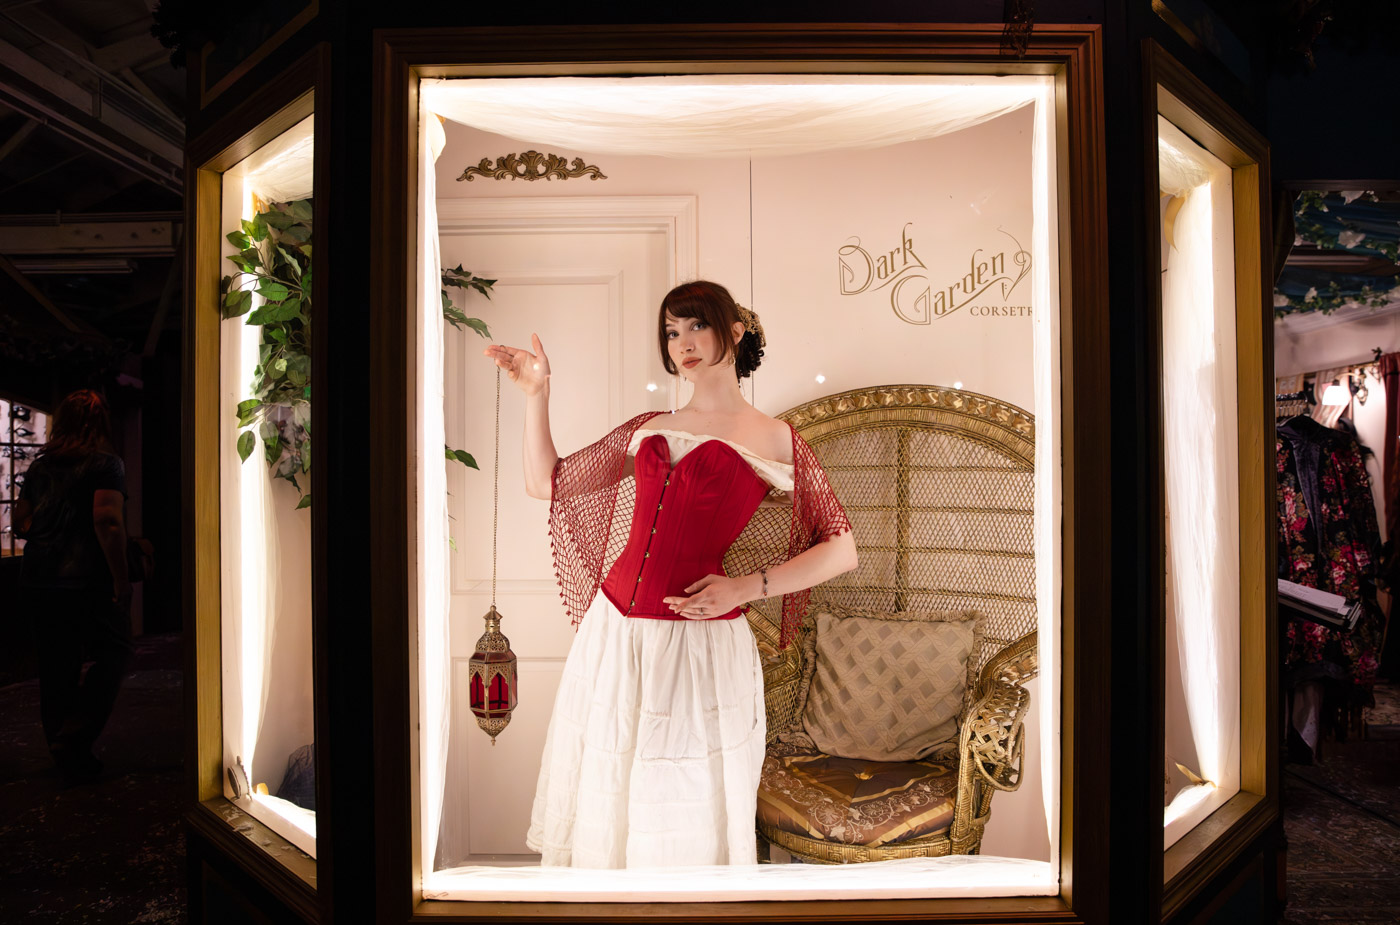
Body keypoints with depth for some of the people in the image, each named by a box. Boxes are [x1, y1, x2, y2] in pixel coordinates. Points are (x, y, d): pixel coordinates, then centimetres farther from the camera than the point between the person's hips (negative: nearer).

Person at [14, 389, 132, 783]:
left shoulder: (40, 466, 12)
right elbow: (107, 520, -19)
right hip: (86, 583, -7)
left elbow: (21, 522, 17)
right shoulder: (105, 462, -8)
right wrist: (121, 580, -16)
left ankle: (69, 757, 19)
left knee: (56, 670, 12)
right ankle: (74, 740, -6)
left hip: (37, 583, 7)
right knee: (113, 654, 6)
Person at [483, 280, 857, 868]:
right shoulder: (649, 429, 12)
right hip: (613, 633, 4)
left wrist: (748, 586, -13)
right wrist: (536, 394, 7)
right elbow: (546, 483, 15)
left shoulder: (775, 441, 0)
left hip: (701, 642, -4)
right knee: (605, 799, 17)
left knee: (689, 821, 10)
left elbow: (841, 550, -2)